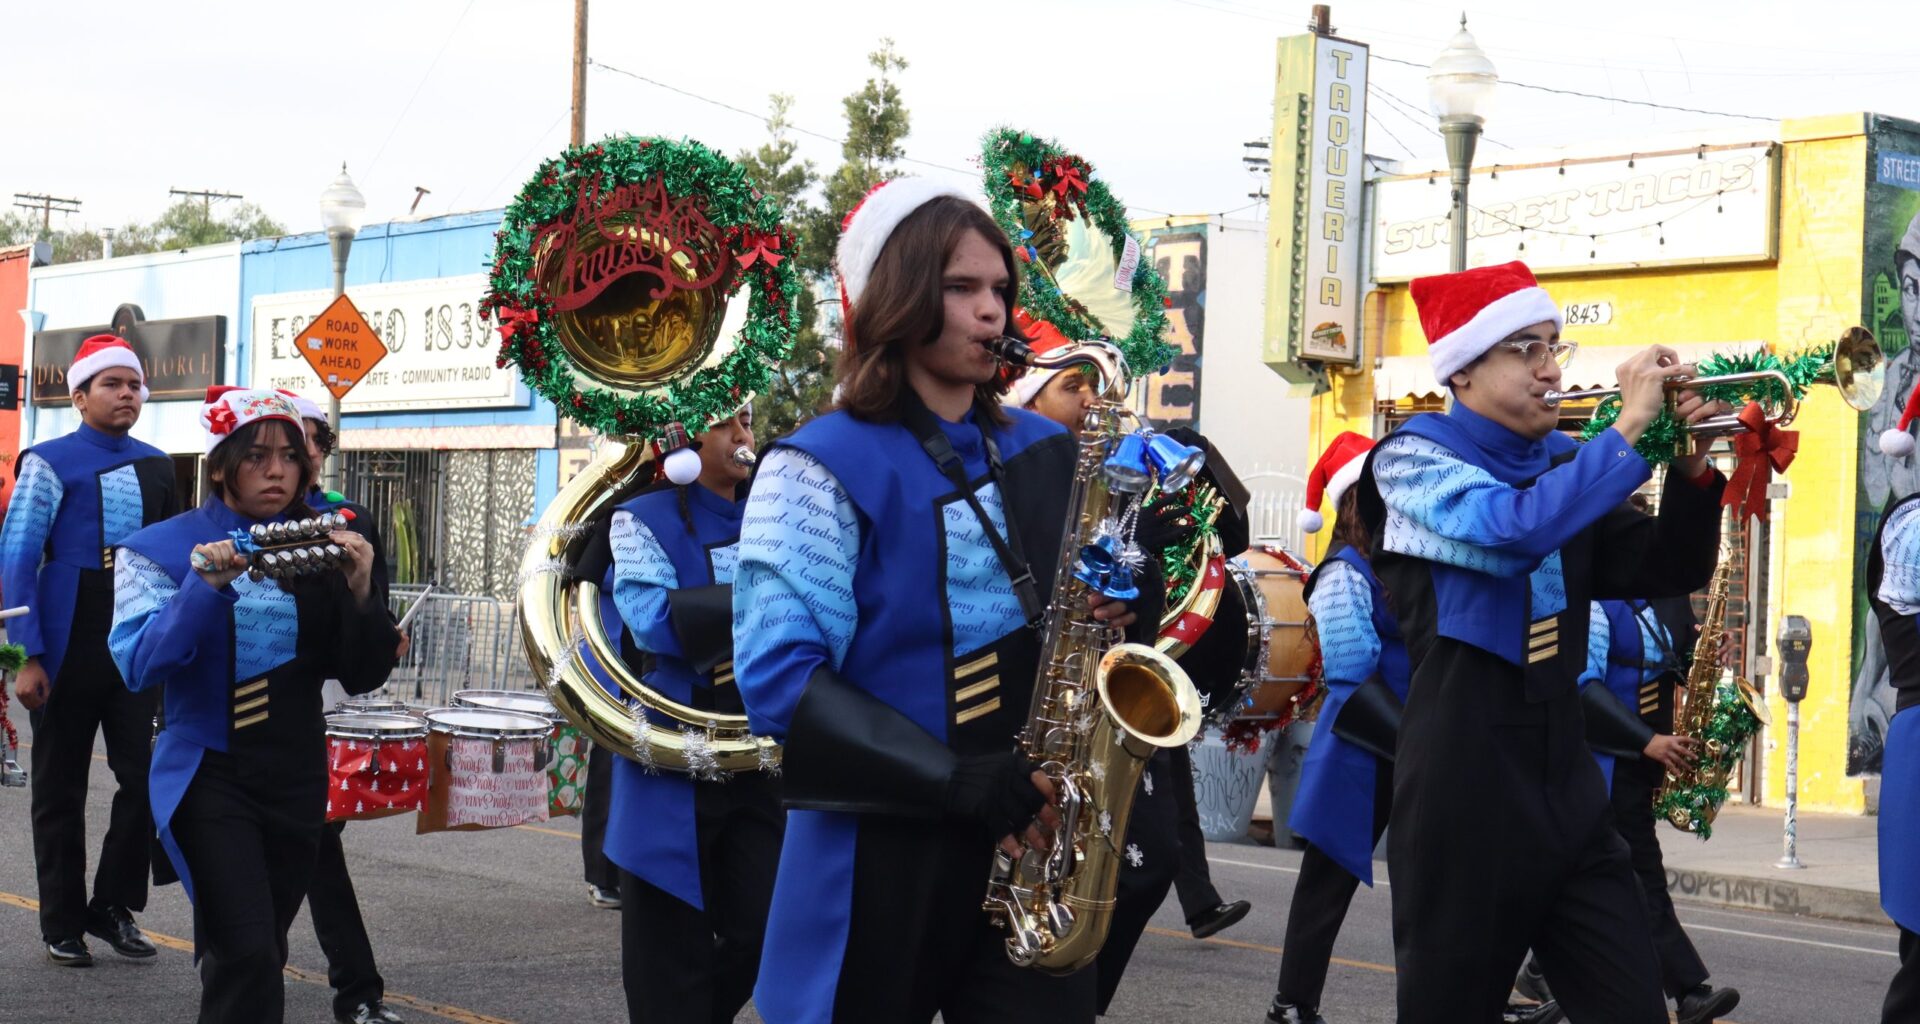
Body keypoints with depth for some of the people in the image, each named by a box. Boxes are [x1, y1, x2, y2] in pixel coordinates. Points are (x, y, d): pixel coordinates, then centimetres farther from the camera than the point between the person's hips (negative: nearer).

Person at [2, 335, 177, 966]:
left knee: (146, 776, -1)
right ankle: (62, 924, 15)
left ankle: (114, 907, 15)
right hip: (70, 646, -4)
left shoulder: (156, 465, 10)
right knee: (61, 789, 5)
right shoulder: (51, 462, -4)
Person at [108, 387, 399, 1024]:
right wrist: (204, 587, -28)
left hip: (298, 778, 4)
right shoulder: (162, 549, -4)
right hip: (209, 775, -4)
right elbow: (140, 666, -16)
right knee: (249, 956, -18)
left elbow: (362, 677, 3)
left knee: (257, 957, 13)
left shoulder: (318, 547, 5)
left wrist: (360, 593, -14)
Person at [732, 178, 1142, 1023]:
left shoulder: (1044, 454, 11)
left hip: (1028, 841, 4)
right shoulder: (822, 468, -8)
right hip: (881, 850, -4)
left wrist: (1122, 609, -6)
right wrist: (952, 778, -23)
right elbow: (778, 676, -16)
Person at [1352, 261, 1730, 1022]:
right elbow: (1516, 528, -26)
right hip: (1464, 787, -6)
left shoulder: (1562, 464, 13)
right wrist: (1628, 427, -22)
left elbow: (1670, 571, 9)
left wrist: (1692, 466, -6)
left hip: (1566, 785, 6)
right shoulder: (1414, 458, -6)